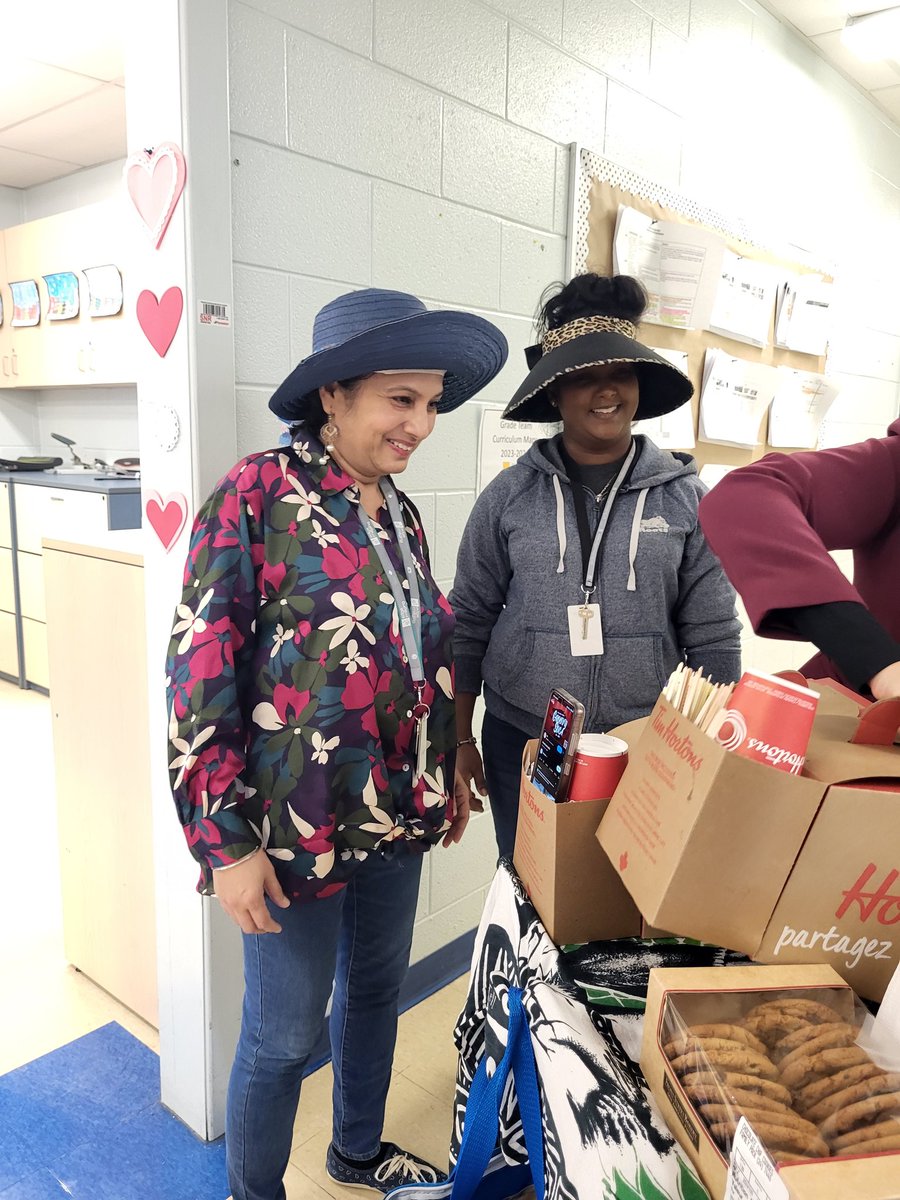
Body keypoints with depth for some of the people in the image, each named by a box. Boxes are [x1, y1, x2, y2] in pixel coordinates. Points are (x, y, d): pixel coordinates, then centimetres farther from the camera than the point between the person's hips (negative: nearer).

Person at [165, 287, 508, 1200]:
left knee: (377, 989, 24)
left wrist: (443, 781, 17)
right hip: (297, 826, -7)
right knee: (285, 1035, 11)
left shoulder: (397, 511, 6)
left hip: (397, 814, 7)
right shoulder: (257, 496, -16)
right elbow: (201, 677, -17)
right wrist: (226, 844, -17)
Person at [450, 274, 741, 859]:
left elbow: (714, 639, 1)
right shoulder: (510, 496, -2)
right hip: (521, 743, 1)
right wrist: (459, 739, 4)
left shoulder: (687, 499, -2)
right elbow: (469, 624, 2)